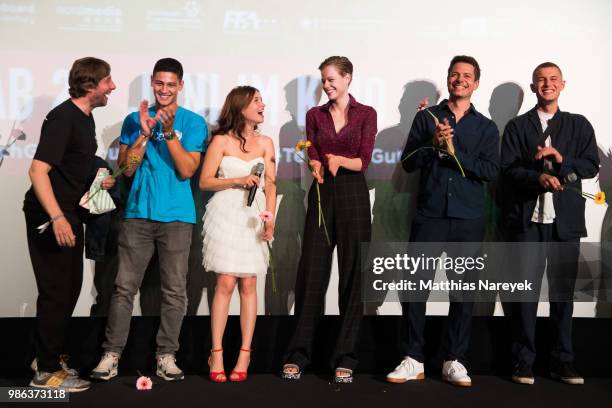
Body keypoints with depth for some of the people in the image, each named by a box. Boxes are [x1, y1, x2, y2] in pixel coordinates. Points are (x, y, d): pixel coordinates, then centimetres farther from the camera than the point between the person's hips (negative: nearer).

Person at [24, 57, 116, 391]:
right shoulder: (62, 117, -17)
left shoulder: (85, 117, 11)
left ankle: (47, 357, 31)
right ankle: (46, 372, 9)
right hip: (50, 217, -10)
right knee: (56, 292, -3)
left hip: (70, 215, 10)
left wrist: (96, 182, 11)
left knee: (69, 289, 16)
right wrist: (57, 217, -31)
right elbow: (38, 170, -25)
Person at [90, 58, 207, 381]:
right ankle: (111, 354, 5)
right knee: (125, 286, -1)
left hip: (177, 217, -1)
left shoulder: (193, 122, 3)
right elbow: (126, 168, 3)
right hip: (138, 213, 1)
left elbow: (187, 170, -7)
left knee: (174, 290, 2)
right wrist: (145, 133, -8)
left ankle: (166, 355, 10)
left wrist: (169, 132, -16)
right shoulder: (135, 120, 10)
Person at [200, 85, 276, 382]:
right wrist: (237, 181, -11)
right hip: (226, 214, -3)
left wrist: (270, 217, -5)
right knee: (225, 283, -7)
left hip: (254, 216, 3)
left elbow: (271, 184, 8)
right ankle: (216, 353, 0)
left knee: (248, 284, 0)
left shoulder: (265, 143, 11)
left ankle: (245, 354, 4)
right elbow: (205, 181, 0)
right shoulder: (221, 141, 1)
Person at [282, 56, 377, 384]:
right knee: (311, 273, 0)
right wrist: (320, 168, -19)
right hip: (321, 196, 2)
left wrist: (339, 160, -22)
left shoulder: (366, 114, 4)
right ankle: (298, 354, 6)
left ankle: (345, 357, 7)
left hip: (353, 196, -2)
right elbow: (313, 158, 3)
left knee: (352, 274, 0)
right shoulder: (315, 115, 12)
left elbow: (364, 161, -4)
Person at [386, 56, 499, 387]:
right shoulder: (426, 118, 10)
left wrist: (453, 151, -11)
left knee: (463, 291, 5)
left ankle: (454, 361, 15)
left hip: (468, 220, 1)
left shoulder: (486, 127, 10)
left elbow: (491, 171, -3)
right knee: (415, 288, -3)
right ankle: (413, 360, 7)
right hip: (429, 214, -1)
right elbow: (408, 162, 3)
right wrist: (433, 145, -14)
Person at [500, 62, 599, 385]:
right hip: (526, 219, -1)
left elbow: (592, 166, 5)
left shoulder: (578, 125, 13)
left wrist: (561, 160, -12)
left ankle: (562, 362, 14)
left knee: (563, 292, 5)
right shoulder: (517, 126, 9)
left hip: (565, 221, 1)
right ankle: (523, 361, 8)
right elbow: (508, 170, 0)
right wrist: (538, 177, -18)